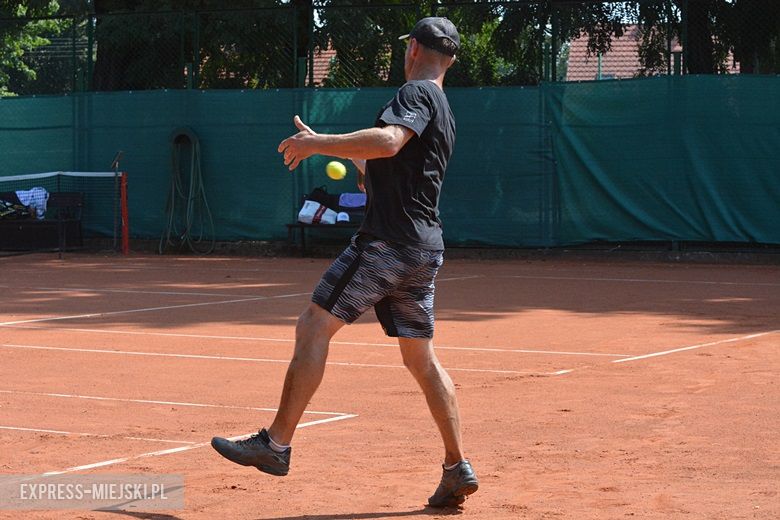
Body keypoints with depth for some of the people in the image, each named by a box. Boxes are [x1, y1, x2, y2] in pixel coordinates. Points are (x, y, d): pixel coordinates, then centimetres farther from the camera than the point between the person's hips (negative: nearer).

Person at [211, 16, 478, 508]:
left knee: (313, 328, -6)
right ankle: (458, 468, 8)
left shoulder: (416, 92, -8)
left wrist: (317, 143, -22)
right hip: (424, 248, 9)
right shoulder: (442, 110, 22)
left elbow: (387, 141, -29)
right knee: (422, 359, 11)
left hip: (388, 242, -9)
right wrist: (325, 145, 42)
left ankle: (276, 444, -7)